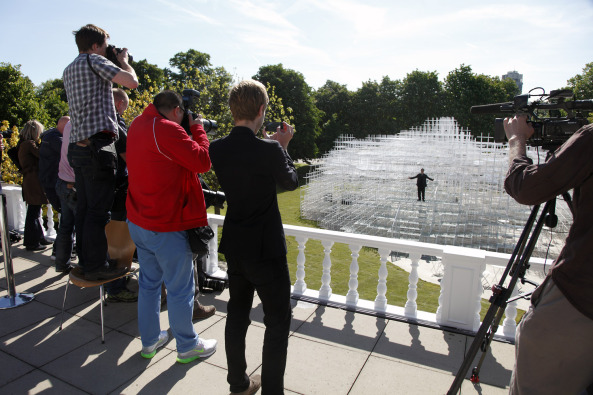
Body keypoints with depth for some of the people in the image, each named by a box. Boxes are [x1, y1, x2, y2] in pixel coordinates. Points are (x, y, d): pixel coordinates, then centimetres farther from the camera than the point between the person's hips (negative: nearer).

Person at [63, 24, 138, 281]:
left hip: (78, 146, 9)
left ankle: (85, 261, 20)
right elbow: (132, 82, -11)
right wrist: (124, 60, 9)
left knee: (84, 208, 12)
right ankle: (96, 267, 0)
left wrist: (115, 62, 28)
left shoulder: (69, 71, 22)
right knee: (98, 209, -6)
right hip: (97, 146, -9)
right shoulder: (94, 61, -3)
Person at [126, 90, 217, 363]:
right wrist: (197, 130, -4)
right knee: (180, 289, 6)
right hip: (166, 228, -9)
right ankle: (187, 346, 23)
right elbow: (203, 161, -19)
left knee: (149, 282, 20)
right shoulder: (167, 130, -19)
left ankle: (149, 341, 35)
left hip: (138, 224, 9)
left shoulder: (137, 126, 8)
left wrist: (191, 131, 10)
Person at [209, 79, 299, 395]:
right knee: (278, 321, 10)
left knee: (237, 313, 20)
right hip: (266, 249, -7)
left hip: (234, 247, 7)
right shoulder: (269, 150, -21)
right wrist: (282, 147, 7)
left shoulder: (217, 149, -4)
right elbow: (290, 182, -3)